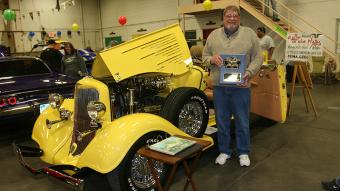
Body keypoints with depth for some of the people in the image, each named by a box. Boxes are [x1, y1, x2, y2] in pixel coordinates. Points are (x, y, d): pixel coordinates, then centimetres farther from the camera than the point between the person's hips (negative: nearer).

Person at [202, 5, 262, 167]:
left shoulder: (250, 34, 3)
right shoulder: (213, 35, 9)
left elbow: (258, 58, 0)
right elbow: (204, 56, 12)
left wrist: (248, 73, -15)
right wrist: (212, 59, -11)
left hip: (241, 86, -2)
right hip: (219, 86, 2)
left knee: (242, 123, 9)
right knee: (221, 122, 12)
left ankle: (243, 153, 27)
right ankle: (224, 151, 29)